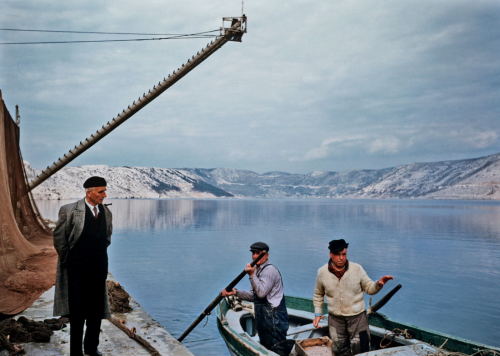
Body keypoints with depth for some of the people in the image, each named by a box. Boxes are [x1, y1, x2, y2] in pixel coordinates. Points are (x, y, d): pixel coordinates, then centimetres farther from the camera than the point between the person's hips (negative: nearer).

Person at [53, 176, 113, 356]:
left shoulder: (106, 212, 4)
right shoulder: (69, 210, -9)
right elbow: (58, 237, -4)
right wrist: (67, 259, 0)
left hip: (99, 267, 5)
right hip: (77, 268, -4)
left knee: (97, 310, 13)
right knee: (77, 312, 5)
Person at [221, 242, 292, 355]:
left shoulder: (269, 270, -15)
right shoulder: (258, 270, 15)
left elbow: (261, 292, -22)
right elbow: (255, 296, 16)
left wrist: (252, 275, -24)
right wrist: (235, 292, 7)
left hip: (273, 318, -10)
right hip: (265, 317, 10)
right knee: (266, 347, 18)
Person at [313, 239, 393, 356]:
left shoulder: (357, 269, -11)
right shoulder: (322, 272, -7)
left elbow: (369, 288, -3)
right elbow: (318, 295, 9)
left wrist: (379, 284, -23)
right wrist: (317, 313, 5)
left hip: (357, 316, -1)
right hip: (335, 318, 1)